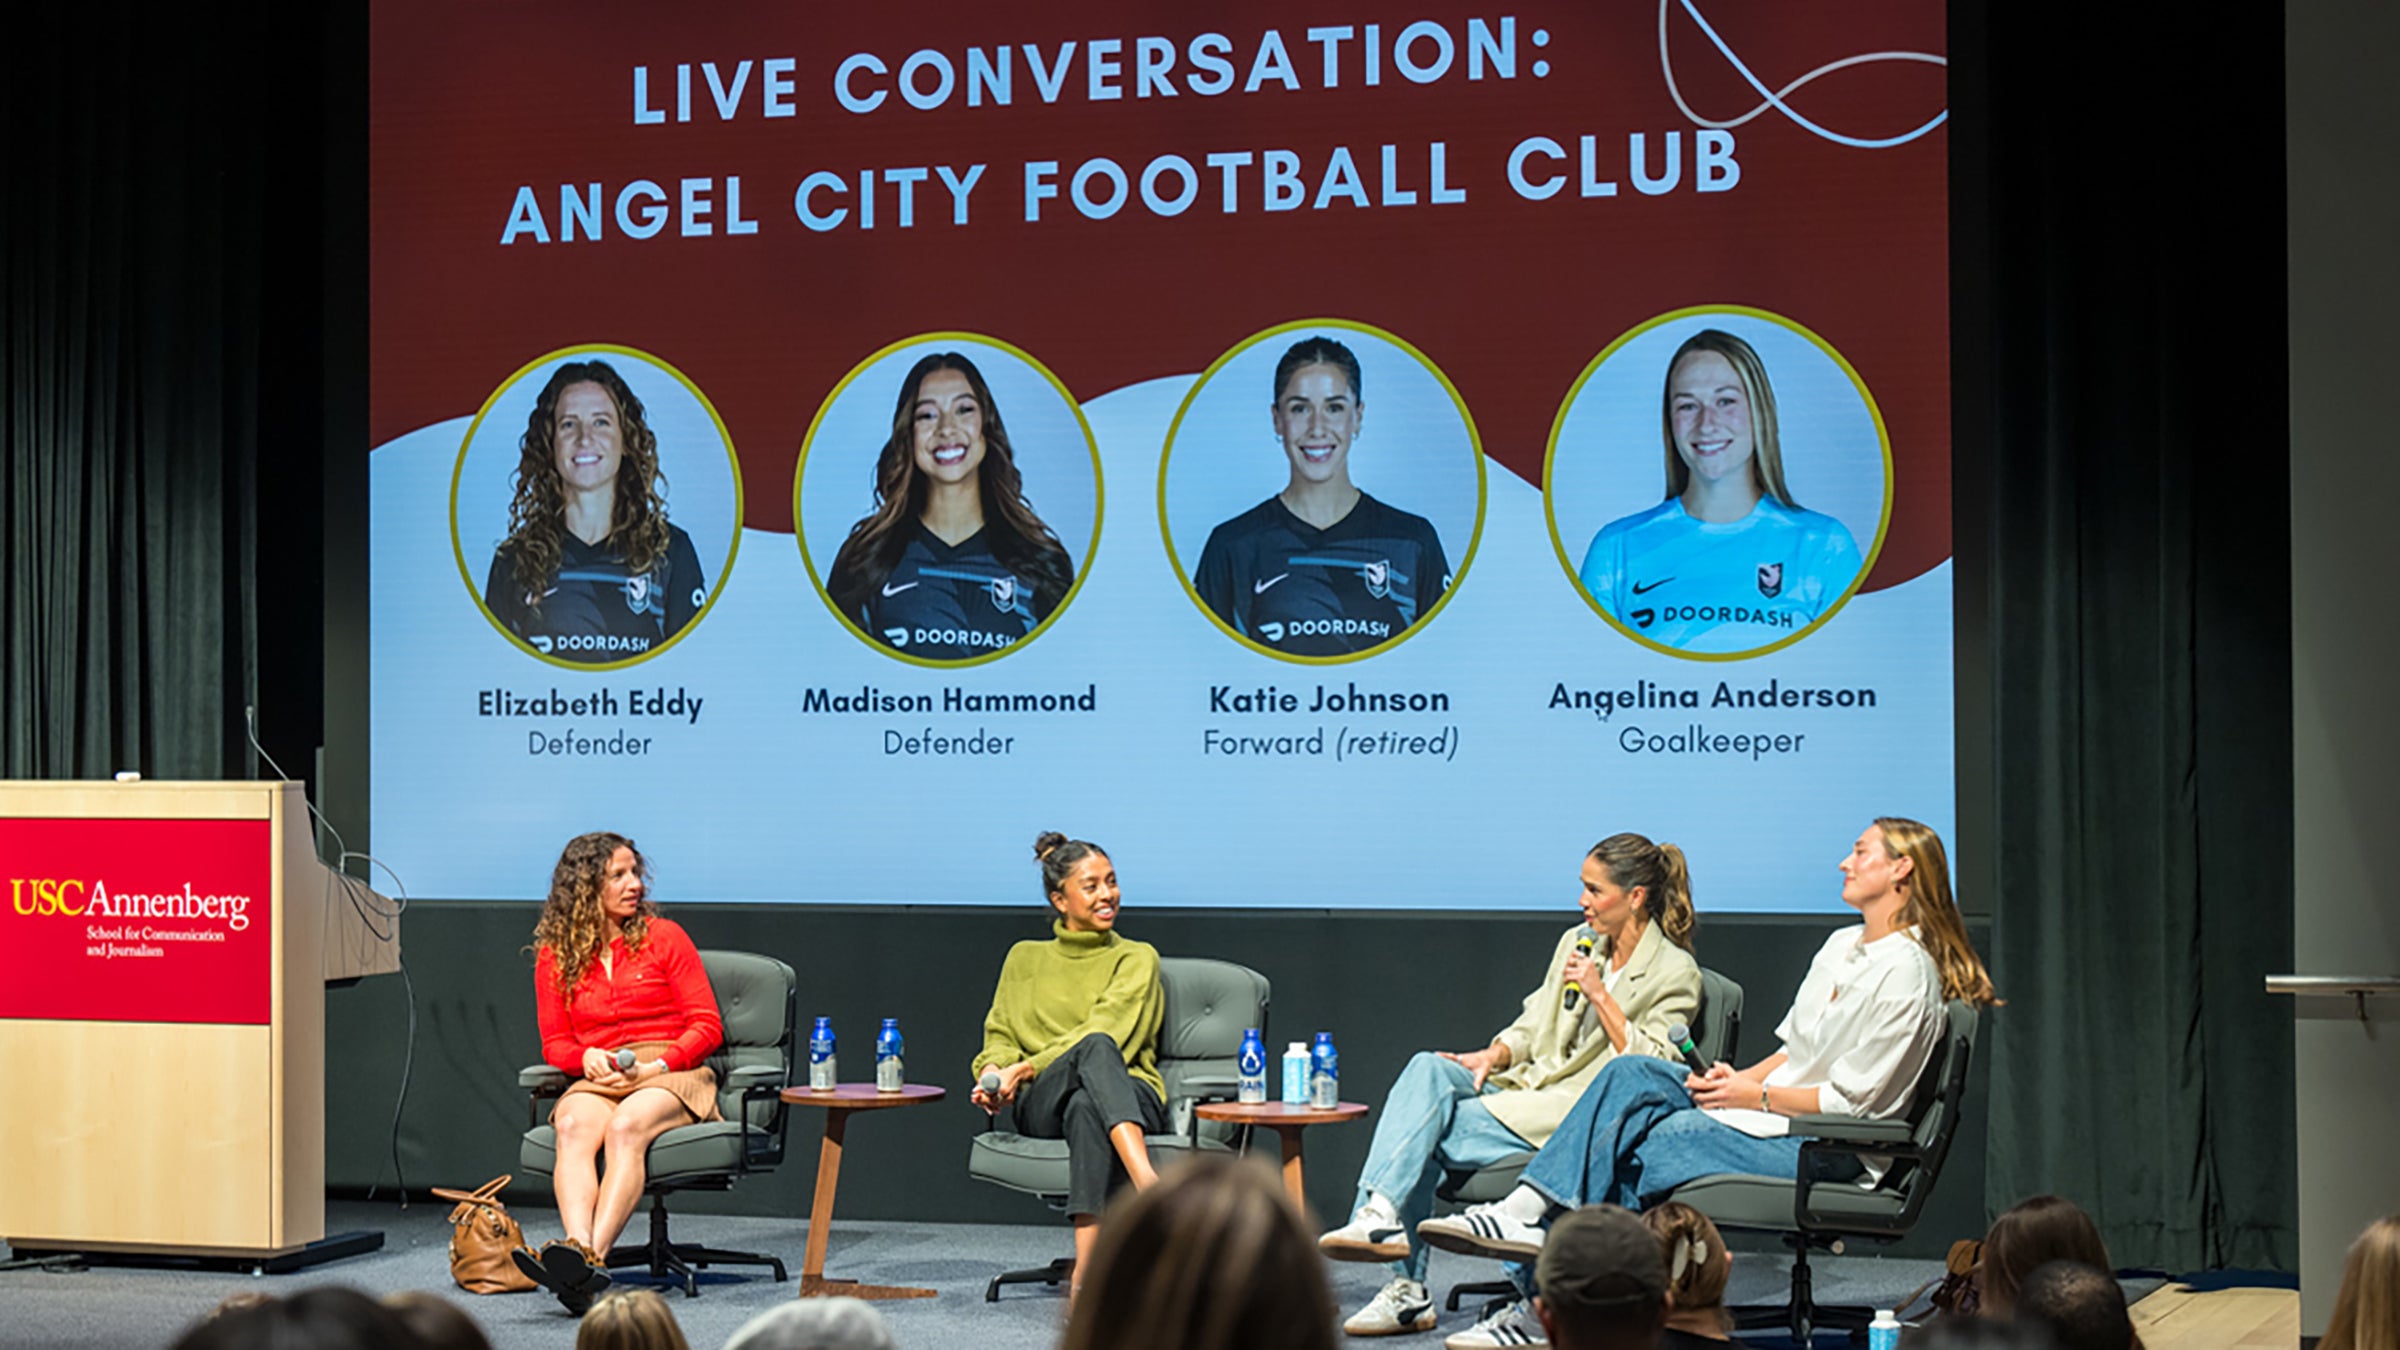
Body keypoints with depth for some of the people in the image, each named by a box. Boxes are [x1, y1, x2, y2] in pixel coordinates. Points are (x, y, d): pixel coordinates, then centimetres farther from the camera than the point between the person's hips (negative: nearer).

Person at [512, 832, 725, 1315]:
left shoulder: (664, 937, 7)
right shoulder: (555, 956, 12)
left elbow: (707, 1026, 3)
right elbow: (555, 1044, 14)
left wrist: (655, 1066, -13)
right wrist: (588, 1058, -9)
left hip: (672, 1075, -2)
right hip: (598, 1078, 2)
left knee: (626, 1127, -36)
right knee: (574, 1127, -34)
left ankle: (592, 1257, -54)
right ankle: (578, 1248, -55)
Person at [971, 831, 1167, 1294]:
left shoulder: (1136, 958, 14)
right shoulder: (1025, 959, 25)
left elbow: (1110, 1028, -3)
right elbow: (1000, 1037, 20)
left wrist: (1026, 1069, -13)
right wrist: (996, 1070, -7)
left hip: (1128, 1095, -1)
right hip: (1041, 1106, 1)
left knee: (1086, 1108, -42)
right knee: (1097, 1048, -38)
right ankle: (1149, 1185, -62)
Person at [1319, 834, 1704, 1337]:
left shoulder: (1675, 973, -2)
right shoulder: (1576, 943, 18)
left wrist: (1600, 997, -13)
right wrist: (1494, 1055, -1)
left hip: (1583, 1113, -6)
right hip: (1528, 1086, 6)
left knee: (1436, 1126, -24)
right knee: (1428, 1069, -23)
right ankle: (1380, 1212, -31)